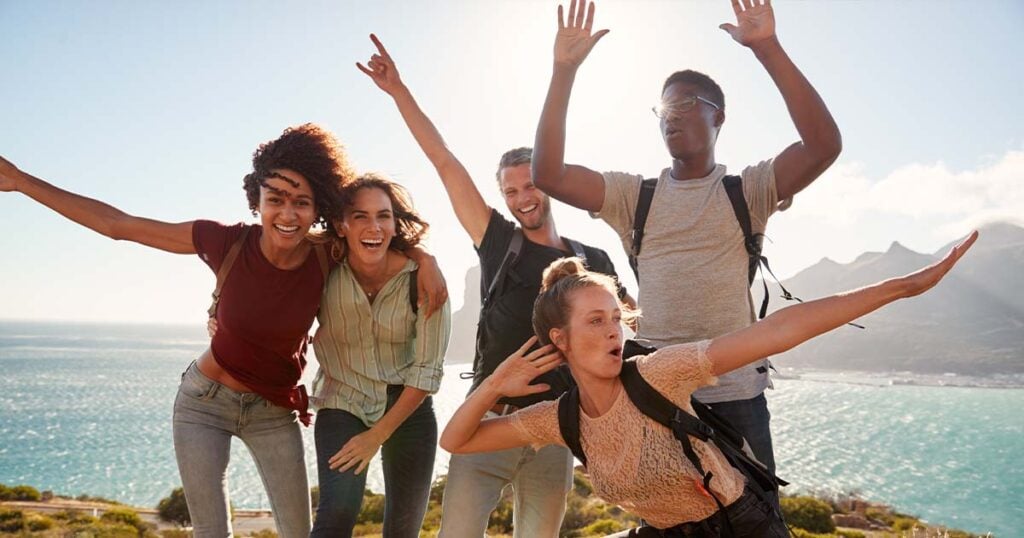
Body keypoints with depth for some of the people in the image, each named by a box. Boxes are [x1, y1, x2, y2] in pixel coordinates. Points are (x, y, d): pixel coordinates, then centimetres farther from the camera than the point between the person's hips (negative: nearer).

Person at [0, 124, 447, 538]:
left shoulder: (328, 260, -18)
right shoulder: (226, 243, -19)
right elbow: (117, 224, -9)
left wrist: (424, 258, -21)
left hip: (275, 412, 1)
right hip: (205, 401, 0)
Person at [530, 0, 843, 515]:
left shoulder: (748, 191, 2)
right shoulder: (635, 195, 6)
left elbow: (824, 144, -14)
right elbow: (547, 173, -5)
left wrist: (768, 49, -19)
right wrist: (564, 71, -10)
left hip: (737, 395, -1)